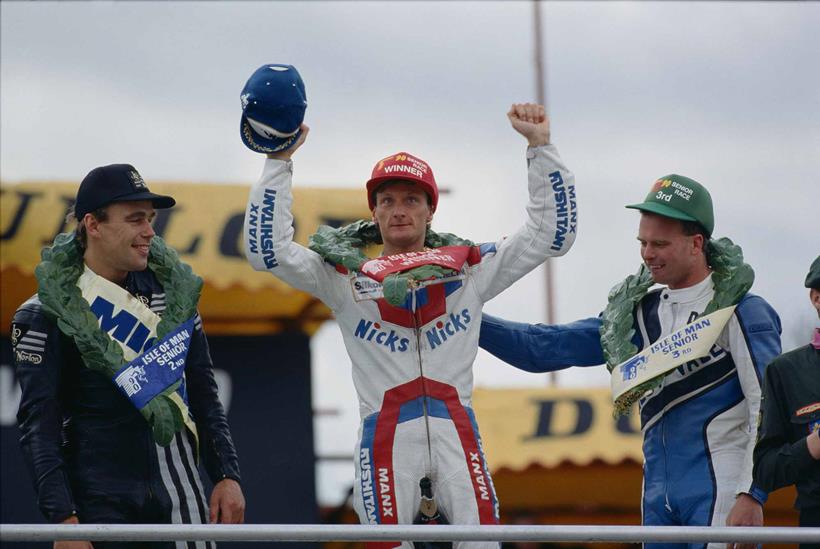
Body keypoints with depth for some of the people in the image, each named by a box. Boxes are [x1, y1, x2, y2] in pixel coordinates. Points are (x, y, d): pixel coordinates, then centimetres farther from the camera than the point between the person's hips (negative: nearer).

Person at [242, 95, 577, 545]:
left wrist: (539, 146, 10)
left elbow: (550, 233, 16)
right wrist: (278, 162, 0)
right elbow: (267, 249, 3)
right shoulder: (346, 276, 12)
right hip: (386, 436, -1)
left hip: (457, 434, 1)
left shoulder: (468, 268, 15)